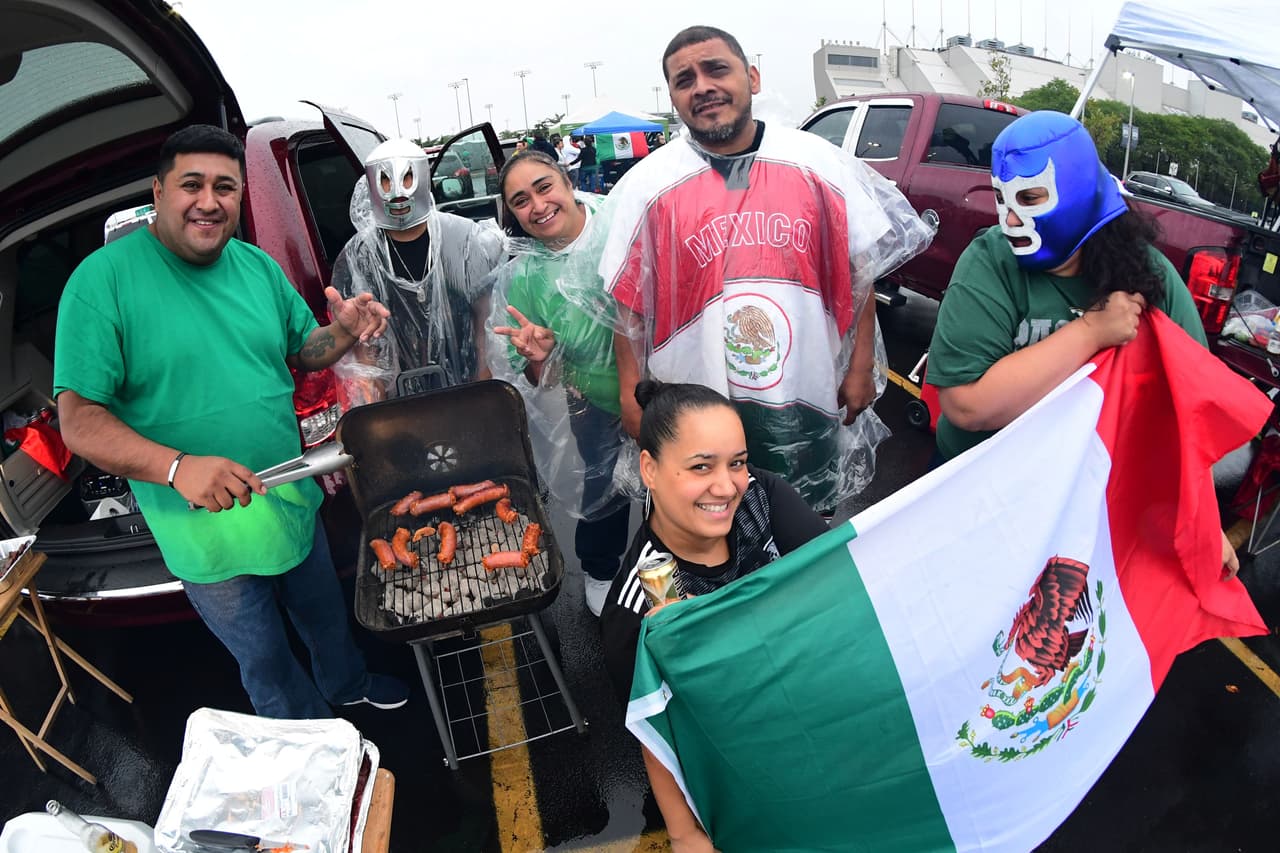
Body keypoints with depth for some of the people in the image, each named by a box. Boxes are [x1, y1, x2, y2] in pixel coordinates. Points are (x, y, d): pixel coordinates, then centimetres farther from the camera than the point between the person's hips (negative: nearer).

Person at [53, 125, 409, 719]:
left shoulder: (258, 265, 0)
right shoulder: (103, 279, -17)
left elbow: (303, 352, 10)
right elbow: (78, 420, -19)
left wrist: (346, 330, -13)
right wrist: (176, 466, -35)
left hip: (293, 504, 5)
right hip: (208, 534, -4)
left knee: (326, 617, 29)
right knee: (267, 666, 18)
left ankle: (348, 684, 59)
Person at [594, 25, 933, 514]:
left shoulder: (819, 163, -1)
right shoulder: (647, 185, -3)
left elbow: (861, 270, 3)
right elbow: (628, 303, -1)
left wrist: (860, 368, 1)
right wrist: (631, 394, -4)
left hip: (810, 401, 1)